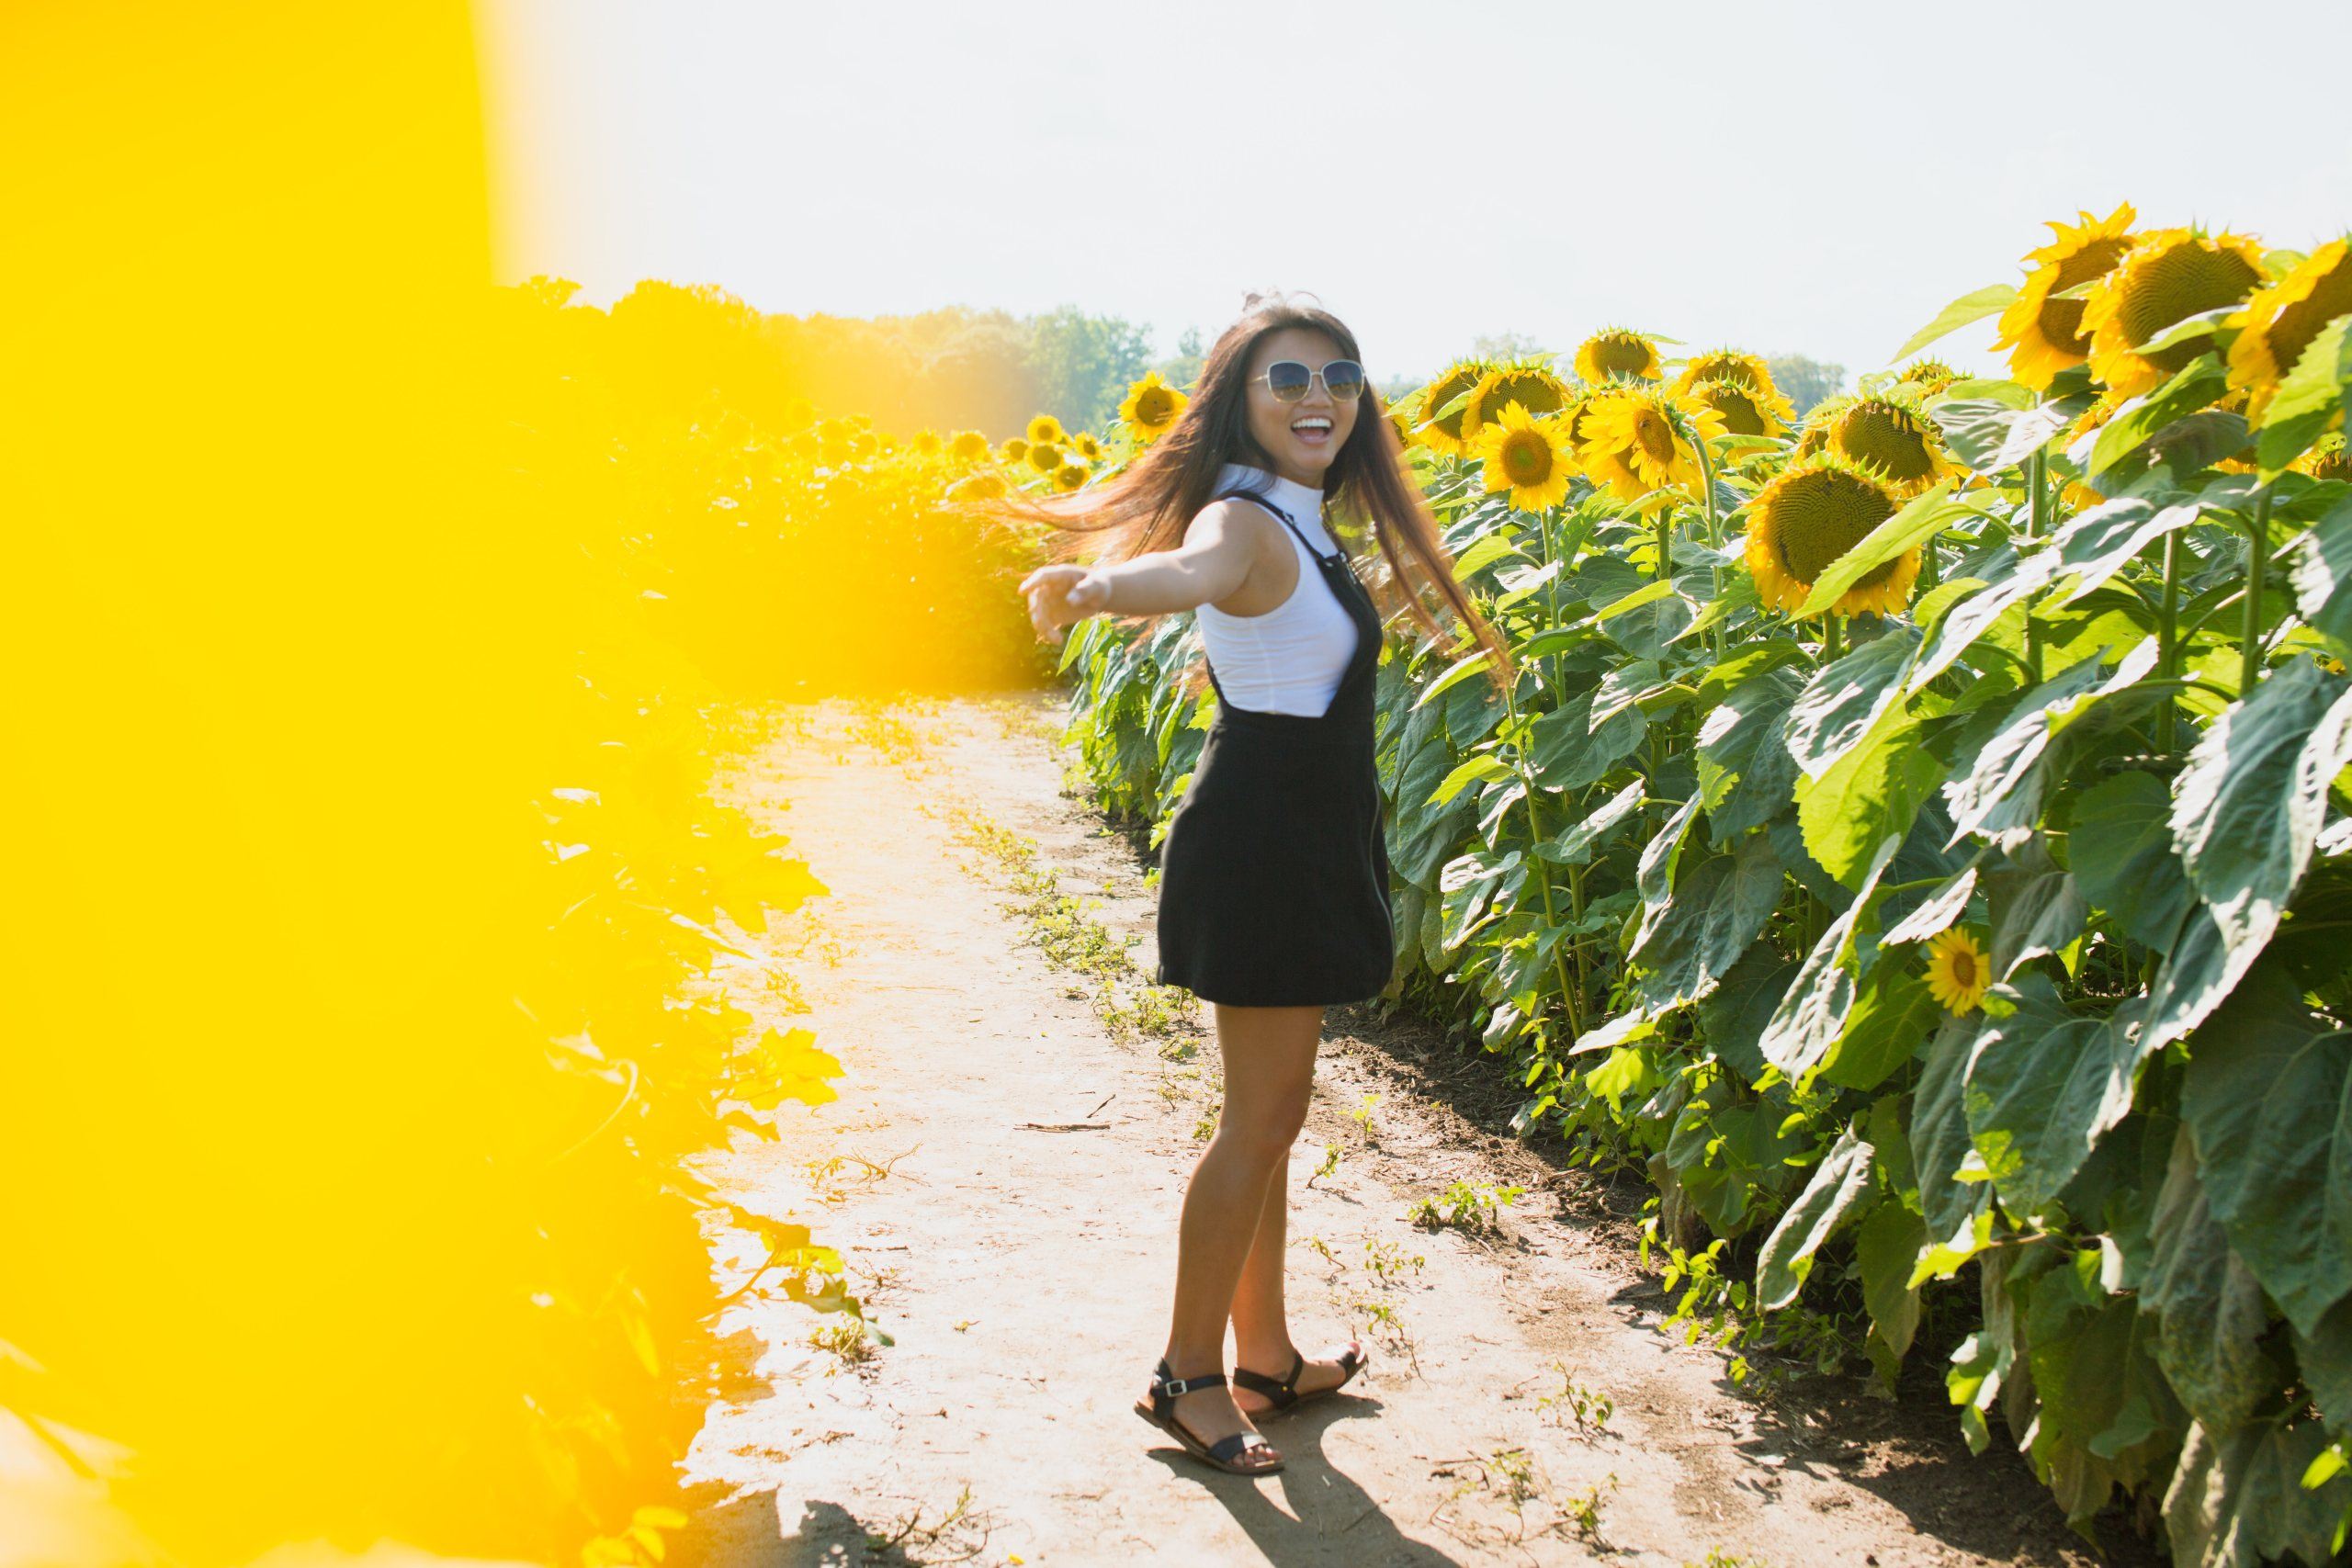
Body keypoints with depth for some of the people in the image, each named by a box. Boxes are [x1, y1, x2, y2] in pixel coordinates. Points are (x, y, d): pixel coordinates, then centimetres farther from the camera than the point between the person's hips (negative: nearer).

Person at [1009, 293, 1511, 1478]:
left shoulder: (1303, 523, 10)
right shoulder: (1244, 523, -19)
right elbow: (1186, 572, -44)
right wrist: (1084, 586, -65)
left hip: (1298, 854, 10)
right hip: (1261, 853, -10)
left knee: (1272, 1109, 16)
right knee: (1263, 1114, -2)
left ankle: (1266, 1356, 30)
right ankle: (1186, 1377, 13)